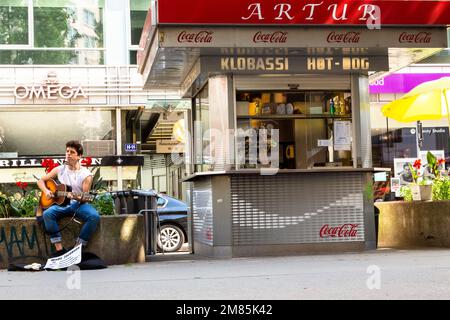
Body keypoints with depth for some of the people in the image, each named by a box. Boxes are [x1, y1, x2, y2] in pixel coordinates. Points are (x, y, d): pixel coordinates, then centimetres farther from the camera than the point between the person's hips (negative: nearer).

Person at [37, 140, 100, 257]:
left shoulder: (86, 175, -2)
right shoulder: (59, 170, 8)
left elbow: (85, 198, -4)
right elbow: (41, 181, 16)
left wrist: (77, 197, -26)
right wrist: (46, 191, -4)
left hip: (78, 204, -2)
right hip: (61, 203, 2)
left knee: (94, 216, -32)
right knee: (47, 214, -30)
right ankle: (59, 250, -29)